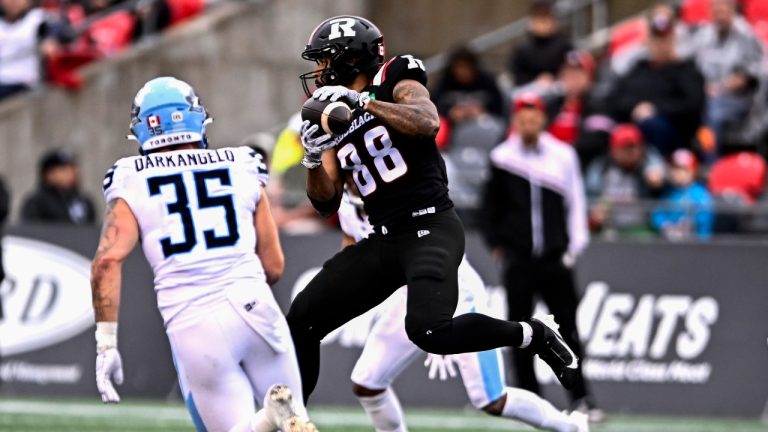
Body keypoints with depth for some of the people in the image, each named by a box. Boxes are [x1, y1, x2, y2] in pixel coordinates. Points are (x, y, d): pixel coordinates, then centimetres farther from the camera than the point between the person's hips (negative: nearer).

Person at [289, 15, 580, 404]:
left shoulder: (395, 80, -1)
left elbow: (428, 123, -23)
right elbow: (327, 204, 11)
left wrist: (362, 100, -25)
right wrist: (313, 159, -8)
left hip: (430, 229, -7)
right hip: (383, 241, 7)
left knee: (428, 331, -29)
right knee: (302, 321, 2)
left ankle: (535, 336, -9)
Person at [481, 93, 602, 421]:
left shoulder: (563, 155, 4)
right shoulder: (502, 158, 4)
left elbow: (576, 201, 7)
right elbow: (490, 205, 12)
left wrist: (575, 245, 1)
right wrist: (496, 243, 7)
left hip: (555, 259, 0)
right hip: (518, 259, 0)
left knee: (567, 328, -1)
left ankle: (580, 397, 4)